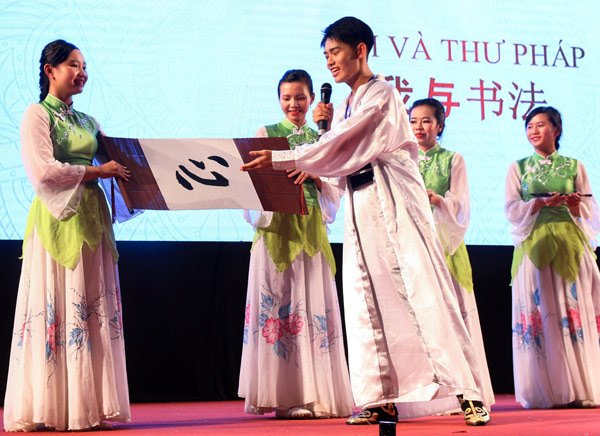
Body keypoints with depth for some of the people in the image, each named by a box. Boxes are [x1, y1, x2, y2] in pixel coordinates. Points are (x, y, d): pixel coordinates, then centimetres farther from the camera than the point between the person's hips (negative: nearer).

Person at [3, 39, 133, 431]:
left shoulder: (88, 122, 20)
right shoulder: (37, 115, 0)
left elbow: (111, 161, 22)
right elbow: (44, 171, -12)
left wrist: (127, 169, 3)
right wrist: (97, 171, -12)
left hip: (92, 221, 7)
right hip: (57, 221, -6)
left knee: (95, 308, 2)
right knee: (55, 309, -7)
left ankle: (90, 407, 5)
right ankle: (48, 410, -2)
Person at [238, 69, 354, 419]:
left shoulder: (322, 139, 16)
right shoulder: (266, 134, 9)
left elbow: (335, 192, 11)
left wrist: (314, 174, -8)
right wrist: (285, 171, -17)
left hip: (312, 228, 3)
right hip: (277, 226, -2)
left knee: (314, 305, -1)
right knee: (279, 301, -8)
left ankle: (317, 394, 2)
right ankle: (285, 395, -5)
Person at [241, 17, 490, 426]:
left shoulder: (382, 94, -5)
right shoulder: (345, 107, 20)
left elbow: (339, 148, -13)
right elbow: (339, 162, 16)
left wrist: (279, 159, -11)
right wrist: (322, 125, 5)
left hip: (395, 202, -8)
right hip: (360, 208, 8)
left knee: (422, 293, -11)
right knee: (367, 300, 1)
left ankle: (465, 392, -9)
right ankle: (381, 399, 3)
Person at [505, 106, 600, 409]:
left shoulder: (574, 166, 13)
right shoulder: (518, 168, 13)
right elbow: (512, 210, 2)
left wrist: (575, 205, -12)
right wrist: (544, 202, -12)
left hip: (570, 244, 0)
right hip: (533, 245, 0)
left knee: (576, 310, -7)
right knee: (540, 313, -7)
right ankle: (548, 392, -4)